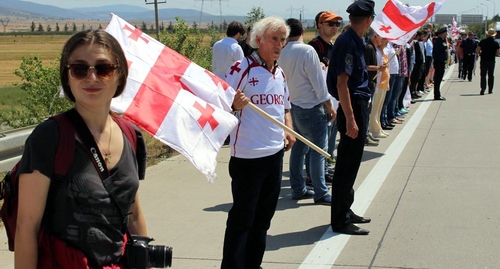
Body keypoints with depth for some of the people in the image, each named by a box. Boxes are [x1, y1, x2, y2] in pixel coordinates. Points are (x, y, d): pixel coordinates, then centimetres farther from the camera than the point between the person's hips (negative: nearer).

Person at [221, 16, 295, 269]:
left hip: (275, 153, 7)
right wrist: (234, 105, -33)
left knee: (263, 217, 17)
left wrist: (289, 129, 6)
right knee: (242, 218, 0)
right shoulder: (242, 68, -12)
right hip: (247, 156, -7)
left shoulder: (280, 73, 10)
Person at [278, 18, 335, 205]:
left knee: (298, 148, 13)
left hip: (294, 106, 7)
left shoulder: (281, 53, 3)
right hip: (312, 107, -7)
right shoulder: (307, 50, -16)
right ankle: (321, 194, 1)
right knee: (318, 150, -2)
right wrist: (329, 106, -8)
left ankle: (298, 189, 19)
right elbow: (318, 81, -15)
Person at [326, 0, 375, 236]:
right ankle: (340, 220, 4)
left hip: (358, 106, 10)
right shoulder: (348, 42, -18)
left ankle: (345, 212, 27)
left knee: (350, 164, 16)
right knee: (347, 166, -4)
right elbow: (341, 84, -22)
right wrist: (350, 119, -24)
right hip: (353, 108, -10)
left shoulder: (354, 41, 11)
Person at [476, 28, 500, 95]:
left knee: (483, 75, 0)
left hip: (483, 60, -1)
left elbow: (477, 50, -8)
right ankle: (490, 90, 18)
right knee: (491, 76, 13)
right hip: (492, 61, 1)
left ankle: (483, 89, -16)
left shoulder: (482, 41, -5)